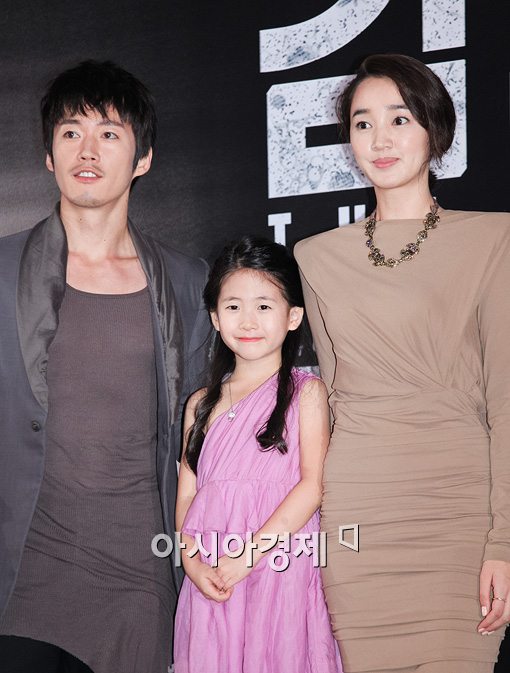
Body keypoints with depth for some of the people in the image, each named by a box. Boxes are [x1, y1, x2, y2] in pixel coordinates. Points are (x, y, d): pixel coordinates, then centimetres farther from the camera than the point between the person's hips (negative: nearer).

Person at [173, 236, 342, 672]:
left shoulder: (305, 392, 0)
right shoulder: (202, 405, 12)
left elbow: (313, 484, -8)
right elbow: (187, 493, 11)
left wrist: (249, 553, -15)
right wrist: (192, 560, -7)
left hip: (282, 569, -3)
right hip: (211, 579, 3)